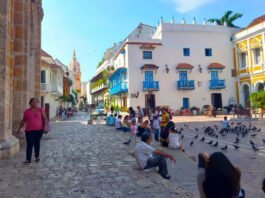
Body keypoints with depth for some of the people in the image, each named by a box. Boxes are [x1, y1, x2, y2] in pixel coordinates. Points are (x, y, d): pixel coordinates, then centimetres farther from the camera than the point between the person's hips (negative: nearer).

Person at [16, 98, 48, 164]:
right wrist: (19, 129, 18)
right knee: (29, 144, -4)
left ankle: (37, 156, 28)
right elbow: (23, 121, 15)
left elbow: (45, 119, -1)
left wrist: (46, 126, -13)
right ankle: (28, 160, -1)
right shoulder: (27, 111, 6)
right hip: (29, 130, 0)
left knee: (37, 143, 11)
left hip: (39, 130, 0)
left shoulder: (40, 110, 2)